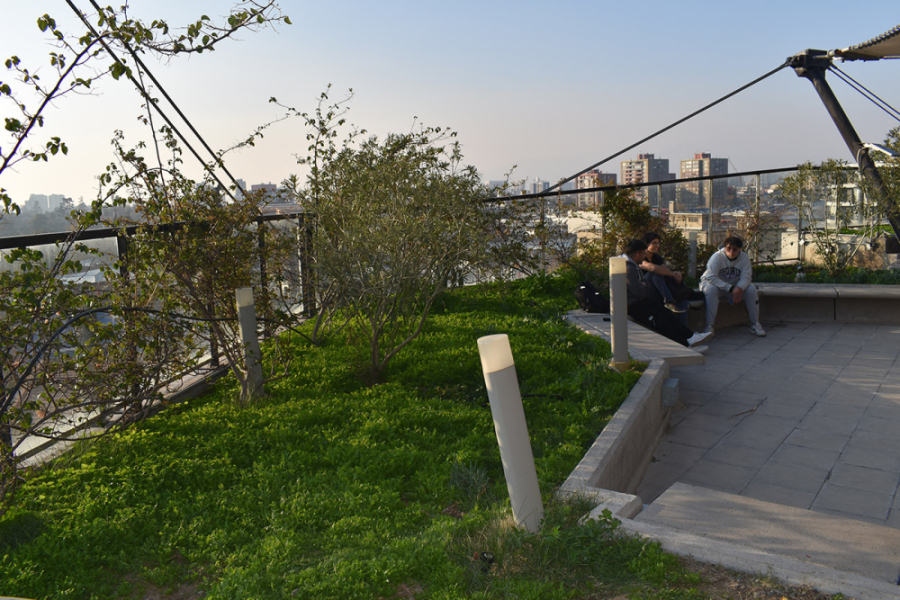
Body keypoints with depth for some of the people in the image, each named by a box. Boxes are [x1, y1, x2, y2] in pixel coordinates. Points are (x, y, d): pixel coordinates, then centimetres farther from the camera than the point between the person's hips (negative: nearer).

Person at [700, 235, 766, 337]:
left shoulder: (744, 257, -10)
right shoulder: (717, 257, -22)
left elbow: (745, 278, -14)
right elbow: (710, 277, -30)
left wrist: (739, 288, -37)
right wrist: (730, 288, -34)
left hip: (735, 287, 4)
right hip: (715, 285, -4)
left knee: (751, 289, -19)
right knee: (711, 289, -37)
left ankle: (754, 324, -8)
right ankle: (709, 326, -35)